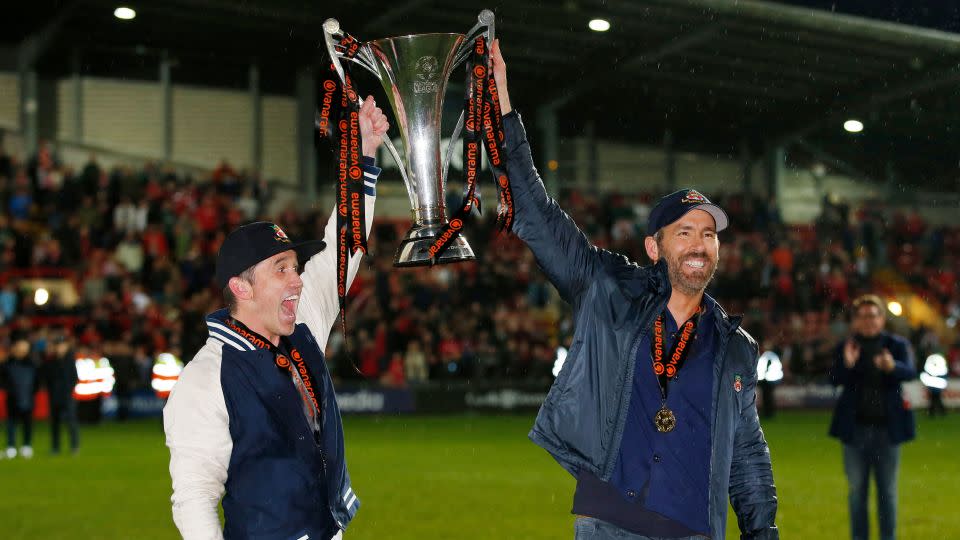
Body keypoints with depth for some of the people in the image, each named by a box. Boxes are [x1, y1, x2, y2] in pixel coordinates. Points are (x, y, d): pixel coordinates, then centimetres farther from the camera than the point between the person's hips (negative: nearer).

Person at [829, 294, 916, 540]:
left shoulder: (896, 344, 3)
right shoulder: (846, 347, 3)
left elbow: (910, 372, -14)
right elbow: (835, 380, -9)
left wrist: (892, 366, -36)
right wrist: (846, 364, -31)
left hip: (887, 427, 0)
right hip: (856, 428, 0)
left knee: (887, 490, 6)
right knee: (856, 490, 6)